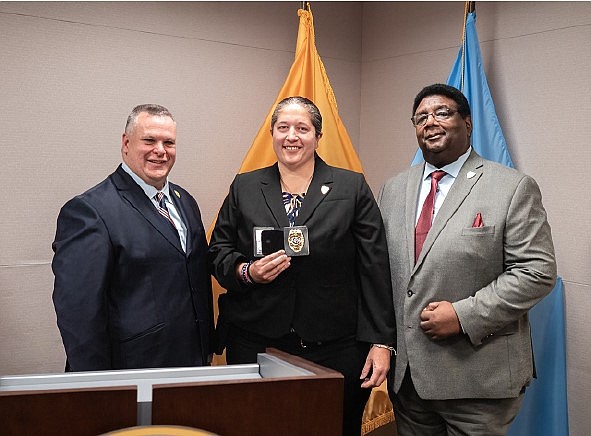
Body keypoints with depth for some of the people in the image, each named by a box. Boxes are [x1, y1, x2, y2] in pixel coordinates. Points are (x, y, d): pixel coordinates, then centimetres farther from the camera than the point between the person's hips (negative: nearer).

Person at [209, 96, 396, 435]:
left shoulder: (352, 188, 4)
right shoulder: (244, 188, 9)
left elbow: (375, 271, 1)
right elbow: (219, 253, 12)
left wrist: (381, 341, -3)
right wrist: (247, 272, -9)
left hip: (335, 348, -1)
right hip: (256, 344, 1)